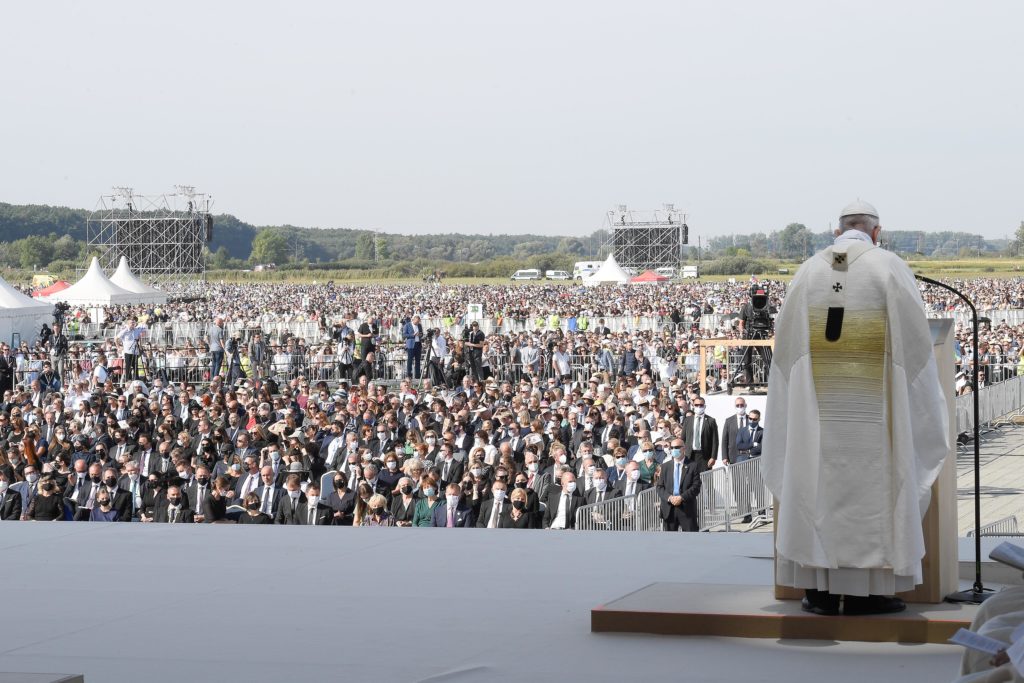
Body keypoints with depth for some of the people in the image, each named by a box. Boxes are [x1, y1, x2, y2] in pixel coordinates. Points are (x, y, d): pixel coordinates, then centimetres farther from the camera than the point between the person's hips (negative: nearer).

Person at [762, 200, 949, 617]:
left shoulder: (809, 270, 7)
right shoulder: (890, 267, -3)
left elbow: (785, 338, 8)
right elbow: (914, 339, -4)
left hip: (817, 407, 3)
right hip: (872, 407, -3)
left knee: (818, 487, 7)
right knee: (870, 488, 1)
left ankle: (820, 590, 7)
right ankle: (865, 592, 1)